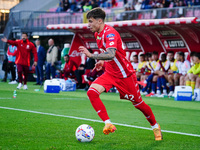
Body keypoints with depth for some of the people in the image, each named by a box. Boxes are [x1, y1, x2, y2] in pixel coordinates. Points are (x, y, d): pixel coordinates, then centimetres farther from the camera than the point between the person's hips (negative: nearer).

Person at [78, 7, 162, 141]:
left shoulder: (110, 33, -24)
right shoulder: (97, 34, 4)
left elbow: (111, 55, -40)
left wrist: (91, 55, -46)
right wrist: (103, 61, 8)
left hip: (125, 75, -7)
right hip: (110, 74, 7)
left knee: (138, 103, 6)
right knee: (92, 92, -18)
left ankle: (155, 127, 30)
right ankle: (108, 124, -16)